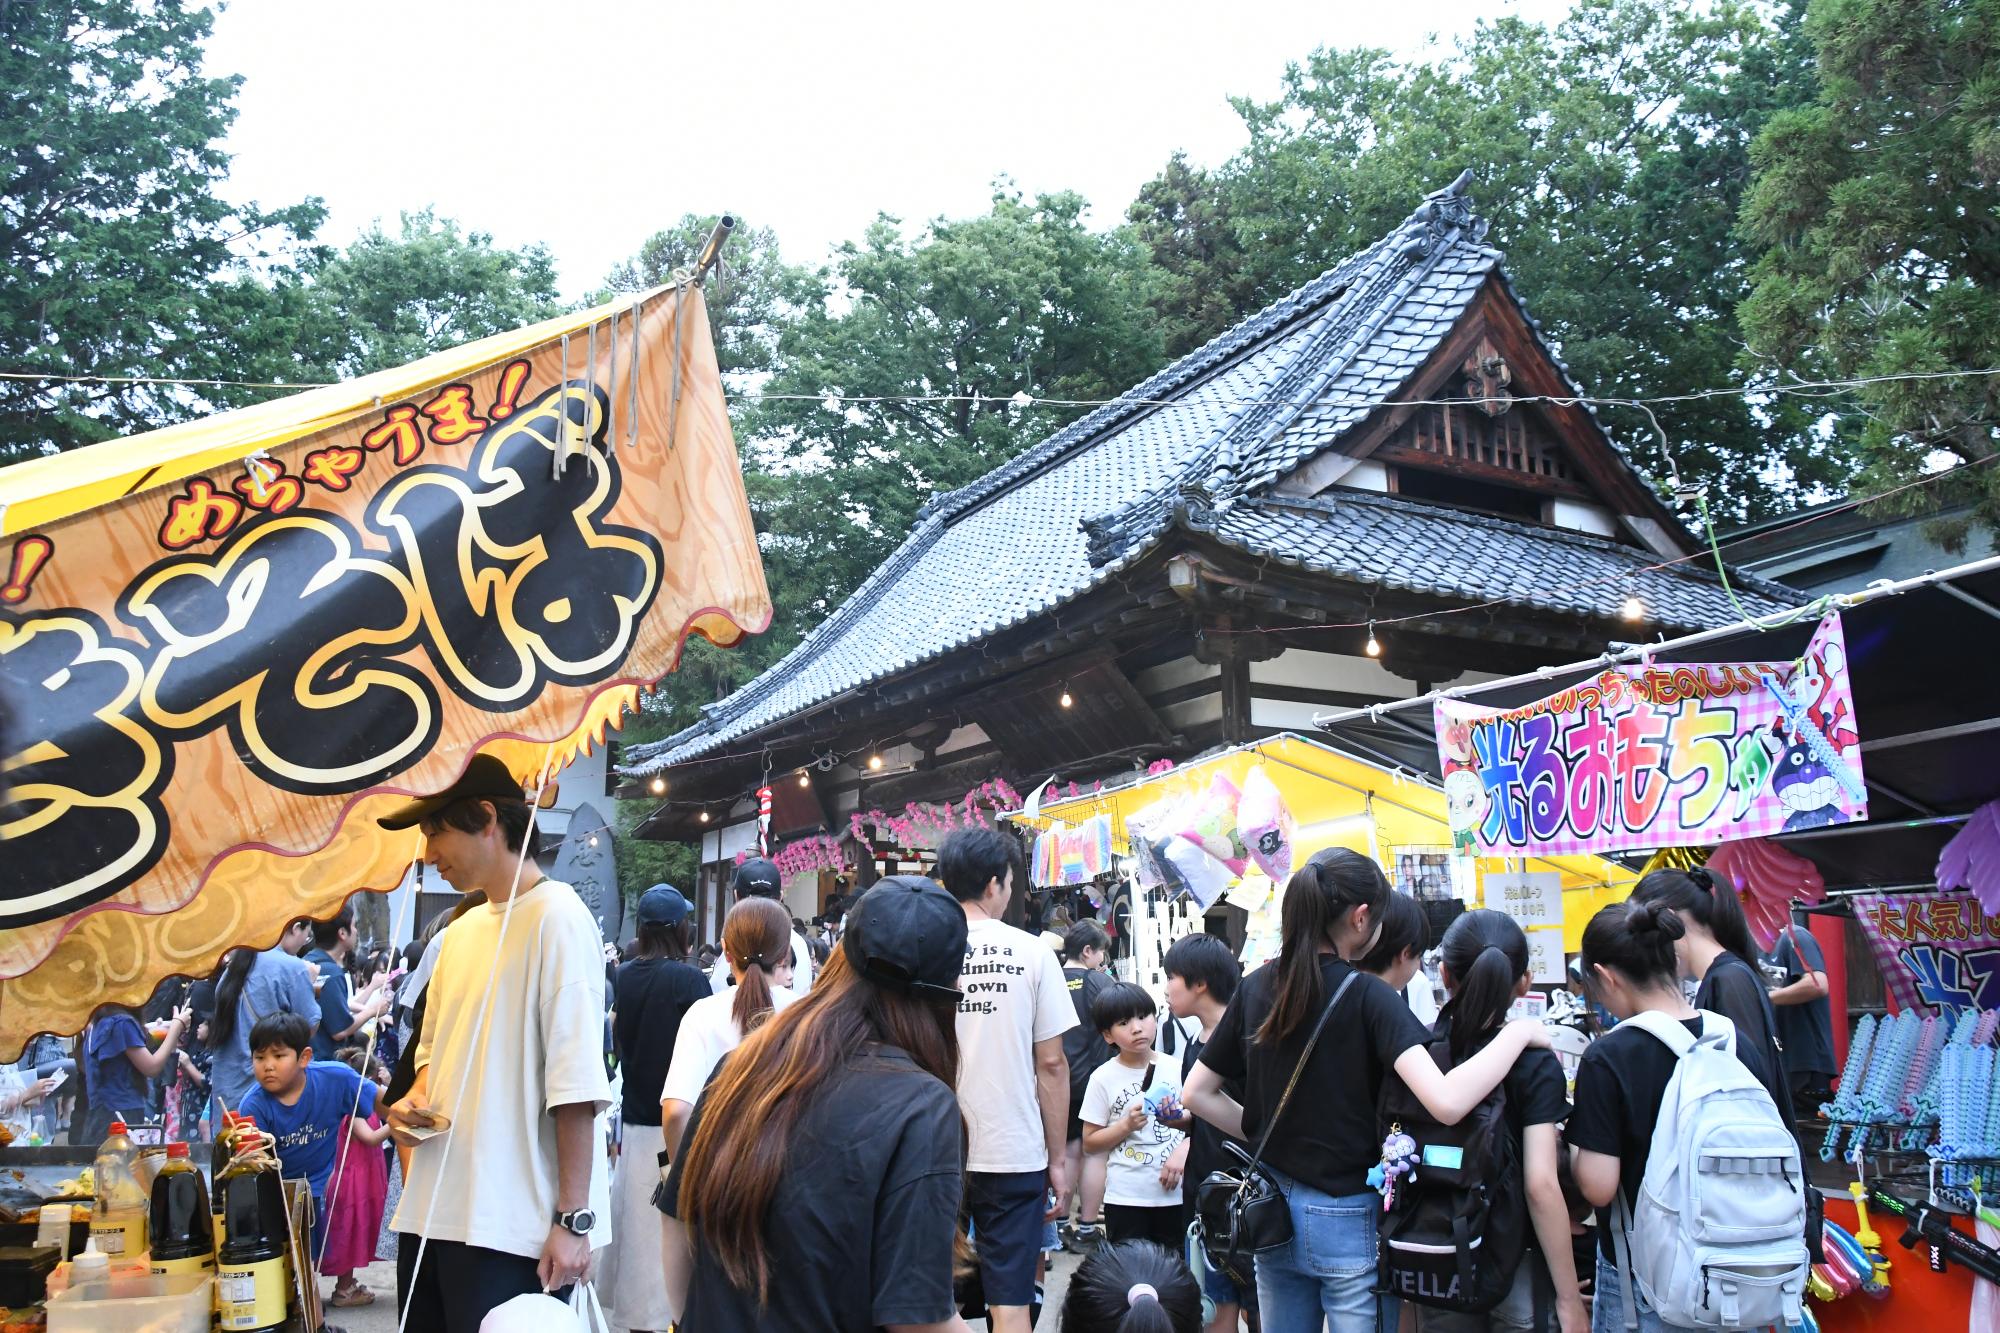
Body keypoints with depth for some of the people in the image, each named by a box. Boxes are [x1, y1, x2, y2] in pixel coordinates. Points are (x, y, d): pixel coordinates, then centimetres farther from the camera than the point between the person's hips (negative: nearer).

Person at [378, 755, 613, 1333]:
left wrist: (573, 1219, -17)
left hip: (512, 1228, -7)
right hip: (433, 1214, 8)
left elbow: (575, 1083, -16)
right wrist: (414, 1099, 4)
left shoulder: (556, 917, -11)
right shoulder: (461, 932, 13)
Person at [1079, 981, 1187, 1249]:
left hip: (1175, 1193, 2)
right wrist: (1126, 1126, -16)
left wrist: (1183, 1151, -10)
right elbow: (1089, 1142, -1)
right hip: (1126, 1197, -2)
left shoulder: (1176, 1069, 2)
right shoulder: (1104, 1078, -4)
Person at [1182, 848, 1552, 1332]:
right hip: (1347, 1217, -5)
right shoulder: (1366, 995, -16)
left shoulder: (1256, 987, 1)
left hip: (1271, 1210, 5)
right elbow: (1446, 1102, -27)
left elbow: (1197, 1093, 6)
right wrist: (1517, 1034, -15)